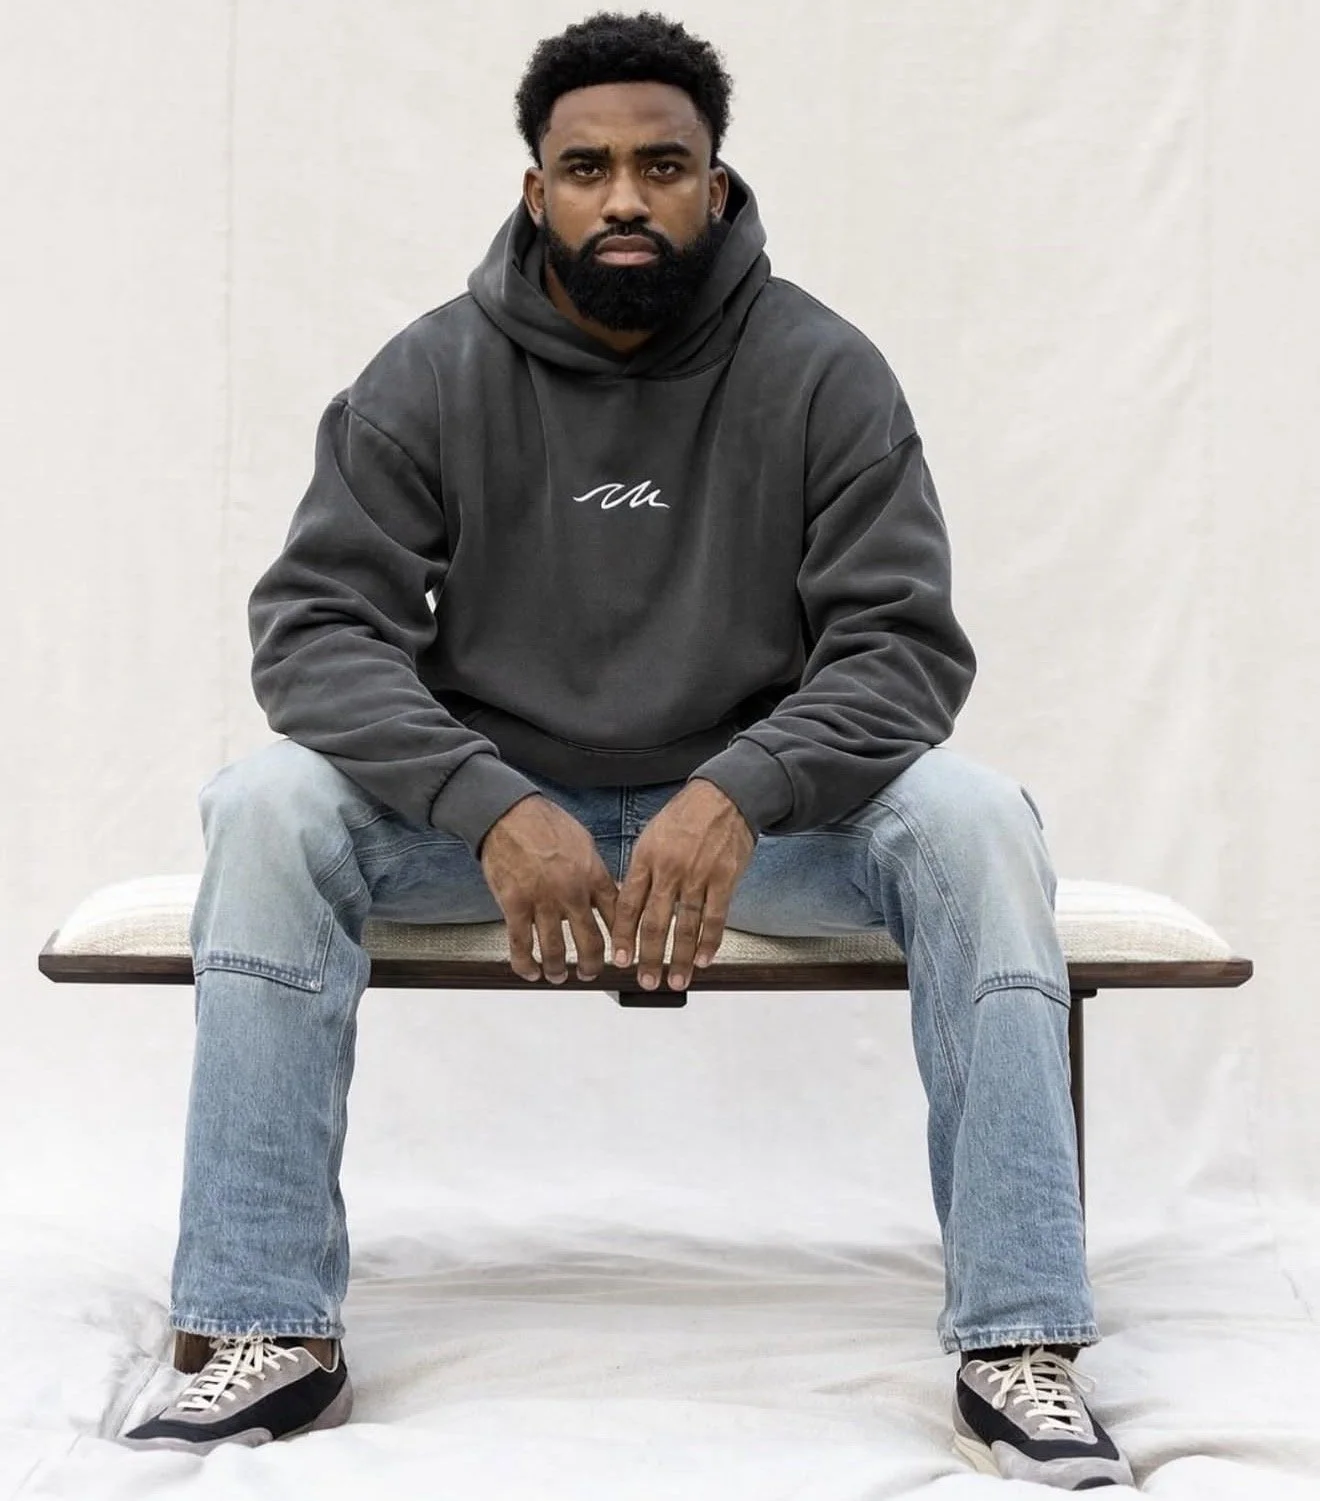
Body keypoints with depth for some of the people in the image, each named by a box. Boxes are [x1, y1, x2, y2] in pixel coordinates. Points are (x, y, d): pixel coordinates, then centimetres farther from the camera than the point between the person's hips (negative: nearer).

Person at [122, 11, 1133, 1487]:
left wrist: (735, 799, -32)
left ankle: (1017, 1346, -26)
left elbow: (903, 643, -12)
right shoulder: (430, 377, -5)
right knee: (268, 806, -26)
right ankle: (269, 1335, -22)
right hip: (486, 801, 1)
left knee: (973, 819, -28)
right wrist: (493, 808, -29)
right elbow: (313, 624, -11)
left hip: (750, 803, 0)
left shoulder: (823, 374, -6)